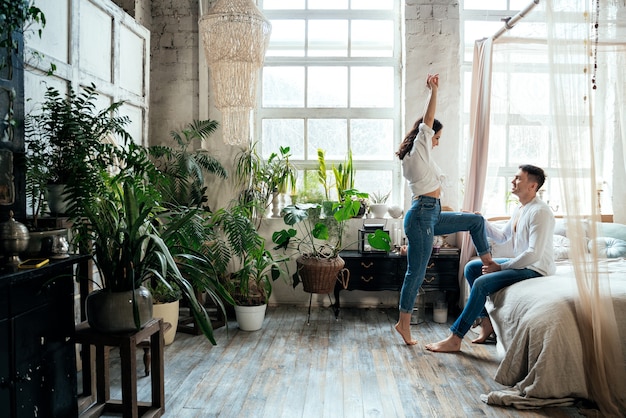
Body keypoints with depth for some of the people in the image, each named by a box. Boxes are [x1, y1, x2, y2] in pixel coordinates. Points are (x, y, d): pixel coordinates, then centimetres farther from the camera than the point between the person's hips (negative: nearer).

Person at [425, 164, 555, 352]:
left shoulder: (540, 212, -21)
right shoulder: (520, 208, 10)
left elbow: (534, 253, -27)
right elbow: (502, 237, 18)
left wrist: (500, 267, -20)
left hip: (536, 269, -10)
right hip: (521, 262, 10)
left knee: (482, 283, -24)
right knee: (471, 267, 4)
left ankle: (454, 340, -20)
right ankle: (486, 321, 6)